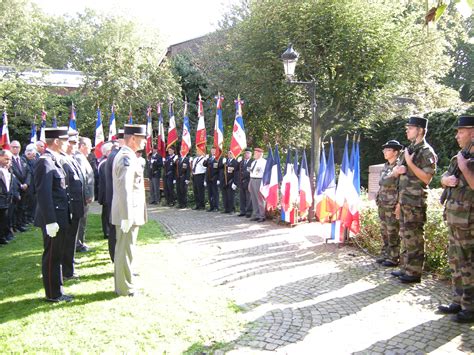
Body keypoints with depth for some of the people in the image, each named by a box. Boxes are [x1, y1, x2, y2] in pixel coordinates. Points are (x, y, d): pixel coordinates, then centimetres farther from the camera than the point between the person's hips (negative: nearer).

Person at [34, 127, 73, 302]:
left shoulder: (54, 161, 12)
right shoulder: (45, 162, -17)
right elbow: (43, 194, -22)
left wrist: (61, 219, 17)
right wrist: (50, 221, -23)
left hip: (60, 217, 10)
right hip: (53, 219, -10)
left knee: (56, 255, 17)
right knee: (51, 257, 3)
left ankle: (56, 291, 28)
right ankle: (53, 294, 15)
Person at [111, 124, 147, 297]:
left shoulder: (124, 155, 15)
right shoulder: (127, 157, -18)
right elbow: (124, 189, -24)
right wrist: (126, 217, -25)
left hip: (128, 212, 10)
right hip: (128, 213, -10)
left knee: (122, 249, 18)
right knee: (125, 250, 1)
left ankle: (121, 283, 31)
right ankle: (125, 288, 12)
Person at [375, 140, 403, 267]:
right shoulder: (386, 166, 15)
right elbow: (382, 182, 6)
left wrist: (398, 204, -20)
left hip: (392, 205, -8)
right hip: (382, 204, 8)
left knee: (392, 233, -2)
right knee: (384, 232, 14)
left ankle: (393, 258, 6)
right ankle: (384, 255, 23)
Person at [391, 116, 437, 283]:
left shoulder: (426, 152, -9)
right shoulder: (408, 150, 16)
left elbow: (426, 178, -17)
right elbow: (395, 172, 24)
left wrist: (410, 163, -18)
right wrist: (398, 170, 2)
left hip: (415, 202, -9)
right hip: (404, 200, 9)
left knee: (414, 238, -5)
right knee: (405, 236, 14)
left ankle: (414, 272, 3)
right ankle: (405, 268, 23)